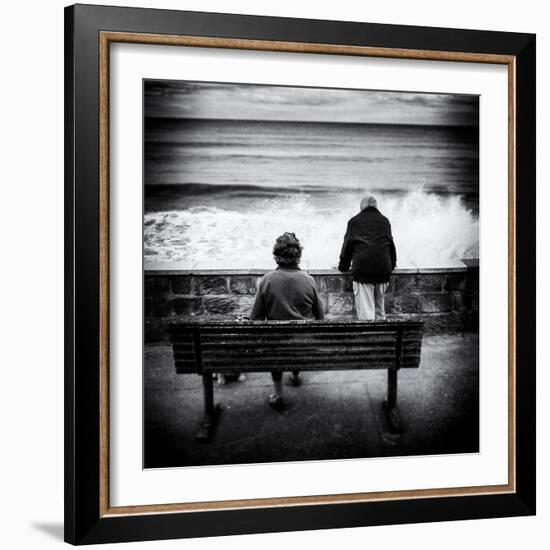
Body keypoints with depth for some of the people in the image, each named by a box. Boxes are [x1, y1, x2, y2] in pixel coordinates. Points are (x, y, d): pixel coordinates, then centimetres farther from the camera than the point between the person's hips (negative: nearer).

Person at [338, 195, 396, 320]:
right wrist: (392, 264, 34)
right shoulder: (384, 221, 17)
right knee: (379, 303, 14)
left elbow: (347, 244, 12)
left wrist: (343, 266, 21)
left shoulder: (354, 221, 11)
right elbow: (391, 243, 22)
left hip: (362, 267, -3)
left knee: (365, 307, -6)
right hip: (383, 267, 3)